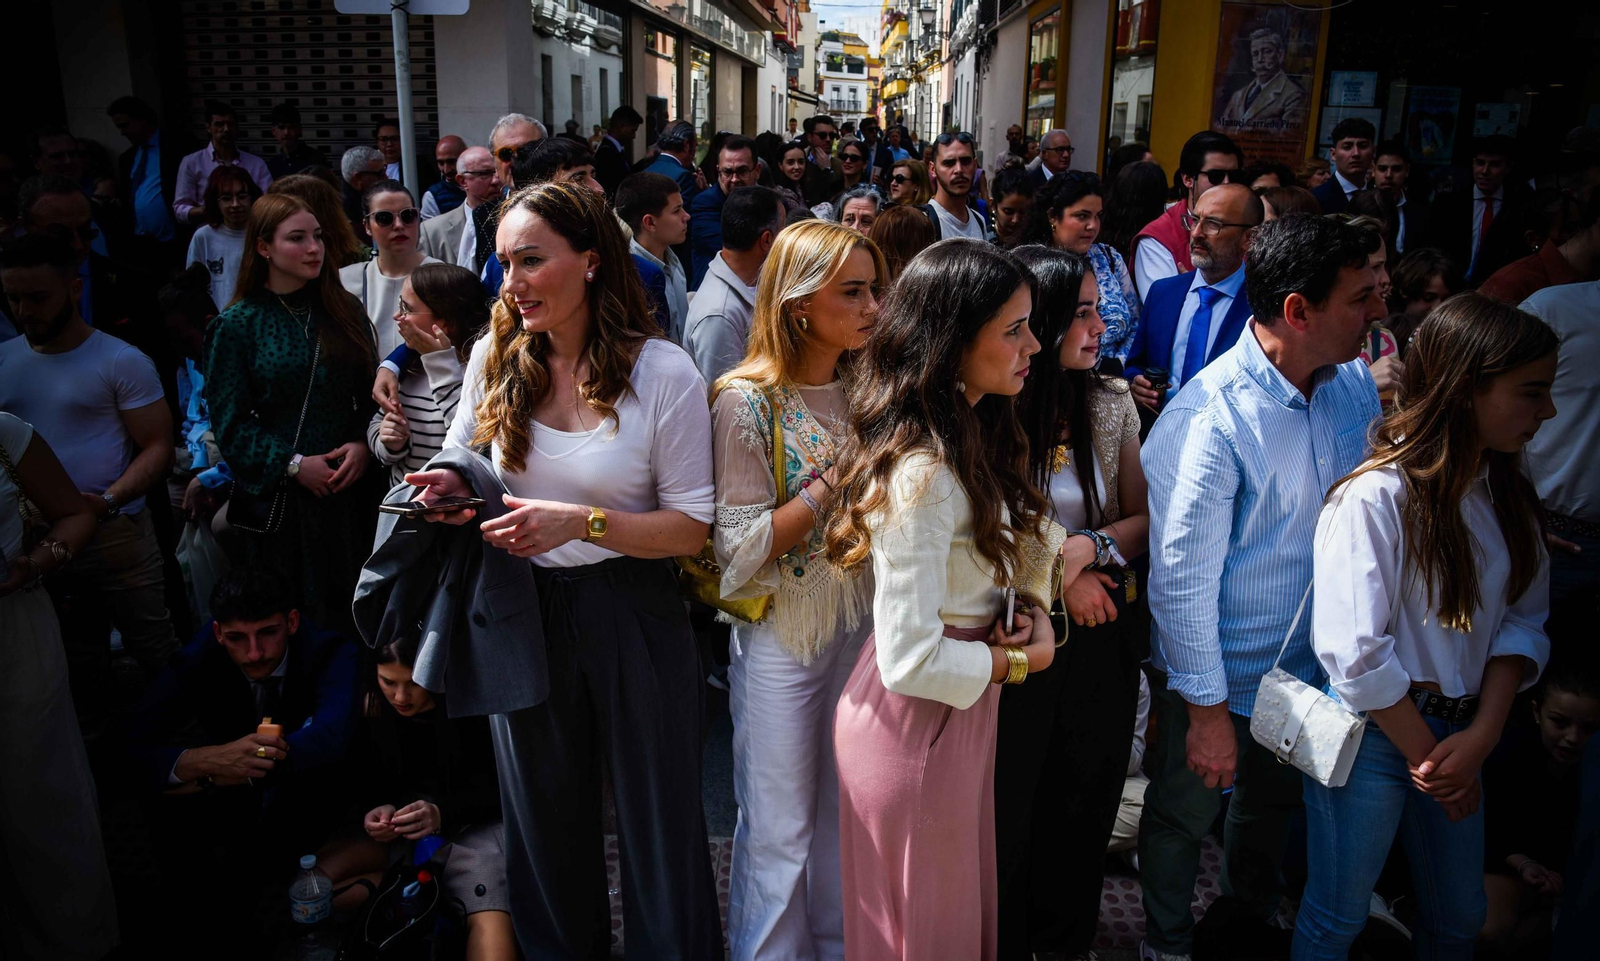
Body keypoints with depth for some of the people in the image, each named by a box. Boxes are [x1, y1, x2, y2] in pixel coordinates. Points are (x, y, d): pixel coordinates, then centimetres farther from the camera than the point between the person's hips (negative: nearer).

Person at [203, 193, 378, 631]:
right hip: (274, 500, -2)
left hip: (350, 492, 2)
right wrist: (293, 464, -13)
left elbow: (371, 392, 10)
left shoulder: (345, 311, 9)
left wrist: (362, 445, -7)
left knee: (353, 618, 7)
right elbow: (230, 424, -4)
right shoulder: (235, 327, 0)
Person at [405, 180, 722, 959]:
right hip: (522, 607, 4)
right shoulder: (495, 357, -1)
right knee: (543, 813, 21)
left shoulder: (663, 373, -14)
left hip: (631, 615, -4)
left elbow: (692, 527, -13)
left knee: (655, 815, 11)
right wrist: (453, 489, -11)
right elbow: (464, 469, 13)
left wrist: (581, 523, -25)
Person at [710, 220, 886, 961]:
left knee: (845, 815, 20)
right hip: (783, 635, -5)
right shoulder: (749, 402, -16)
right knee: (780, 831, 9)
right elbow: (740, 548, -19)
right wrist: (832, 481, -22)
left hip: (861, 622, 6)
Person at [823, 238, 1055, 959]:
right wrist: (1023, 660, -14)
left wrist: (1026, 607, -5)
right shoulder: (923, 472, -29)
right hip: (916, 726, -9)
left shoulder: (971, 434, 2)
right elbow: (910, 662, -29)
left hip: (965, 712, 9)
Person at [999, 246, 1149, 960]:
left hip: (1099, 635, 4)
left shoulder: (1112, 402, -1)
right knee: (1008, 814, 12)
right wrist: (1053, 575, -14)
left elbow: (1141, 519, 4)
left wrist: (1089, 546, -15)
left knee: (1084, 808, 20)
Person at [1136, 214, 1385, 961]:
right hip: (1217, 674, -6)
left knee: (1273, 805, 28)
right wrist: (1207, 710, -18)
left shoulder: (1356, 383, -8)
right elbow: (1183, 580, -23)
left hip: (1312, 660, 6)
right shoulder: (1206, 421, -29)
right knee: (1182, 814, 17)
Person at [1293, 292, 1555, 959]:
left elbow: (1523, 621, 2)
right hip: (1373, 731, -7)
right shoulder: (1377, 496, -22)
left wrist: (1482, 736, -10)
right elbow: (1354, 652, -23)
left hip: (1461, 732, 7)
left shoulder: (1506, 491, 2)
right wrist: (1428, 755, -12)